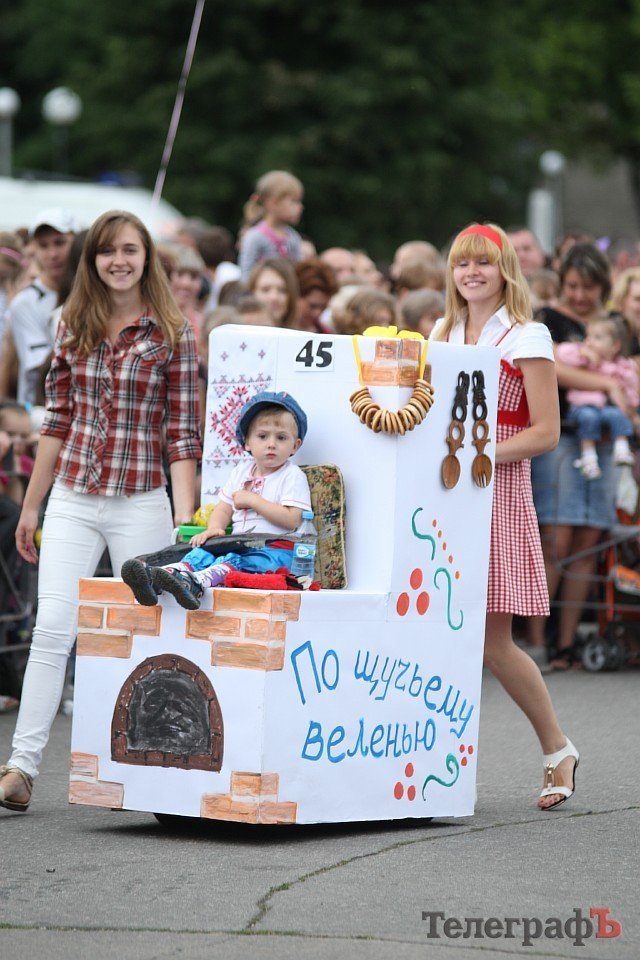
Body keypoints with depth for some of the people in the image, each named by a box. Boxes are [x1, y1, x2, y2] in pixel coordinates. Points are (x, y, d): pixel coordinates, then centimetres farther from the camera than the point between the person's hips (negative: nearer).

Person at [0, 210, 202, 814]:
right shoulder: (73, 326, 8)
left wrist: (185, 515, -10)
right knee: (52, 628, -7)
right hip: (73, 499, 2)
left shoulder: (172, 333, -1)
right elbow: (57, 420, 13)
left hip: (141, 503, -2)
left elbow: (182, 432, -3)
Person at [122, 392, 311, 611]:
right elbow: (224, 508, 21)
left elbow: (292, 519, -12)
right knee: (201, 553, -22)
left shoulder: (293, 477, 0)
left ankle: (195, 583, -64)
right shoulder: (242, 471, 21)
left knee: (234, 561, -35)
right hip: (239, 544, 6)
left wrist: (252, 500, -9)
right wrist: (214, 528, -3)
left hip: (274, 549, -6)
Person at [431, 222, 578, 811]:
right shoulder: (443, 334, 15)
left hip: (498, 495, -5)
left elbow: (545, 432, -8)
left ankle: (557, 749, 12)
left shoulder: (526, 338, -2)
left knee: (492, 640, -7)